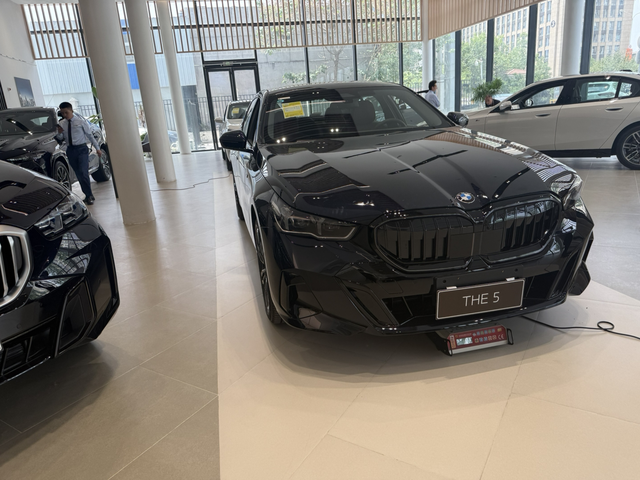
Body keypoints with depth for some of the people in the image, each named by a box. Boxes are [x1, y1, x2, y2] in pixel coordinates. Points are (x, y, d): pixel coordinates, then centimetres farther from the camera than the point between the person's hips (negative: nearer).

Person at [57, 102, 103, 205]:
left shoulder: (81, 122, -1)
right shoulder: (61, 124, 7)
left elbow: (90, 135, 3)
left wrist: (97, 148, 3)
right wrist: (59, 132, -11)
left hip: (81, 149, -4)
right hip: (70, 150, 4)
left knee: (84, 173, -13)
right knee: (79, 175, 7)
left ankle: (89, 196, -3)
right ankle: (88, 196, 16)